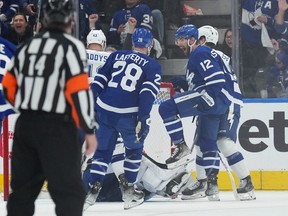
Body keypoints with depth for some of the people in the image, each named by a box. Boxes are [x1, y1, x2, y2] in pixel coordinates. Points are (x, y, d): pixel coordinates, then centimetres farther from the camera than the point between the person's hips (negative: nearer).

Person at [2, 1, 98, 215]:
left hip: (25, 125, 7)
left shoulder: (27, 47, 12)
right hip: (56, 128, -7)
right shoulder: (71, 46, -8)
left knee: (23, 187, 17)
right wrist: (89, 130, -10)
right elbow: (79, 91, -15)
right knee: (69, 192, -6)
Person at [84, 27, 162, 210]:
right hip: (127, 115, -3)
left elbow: (99, 81, 11)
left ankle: (93, 190, 5)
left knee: (103, 150, 15)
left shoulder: (116, 56, 16)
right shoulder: (153, 66, 6)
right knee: (135, 148, 19)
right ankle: (128, 191, 17)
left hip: (104, 111, 3)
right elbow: (148, 92, -8)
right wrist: (143, 120, -12)